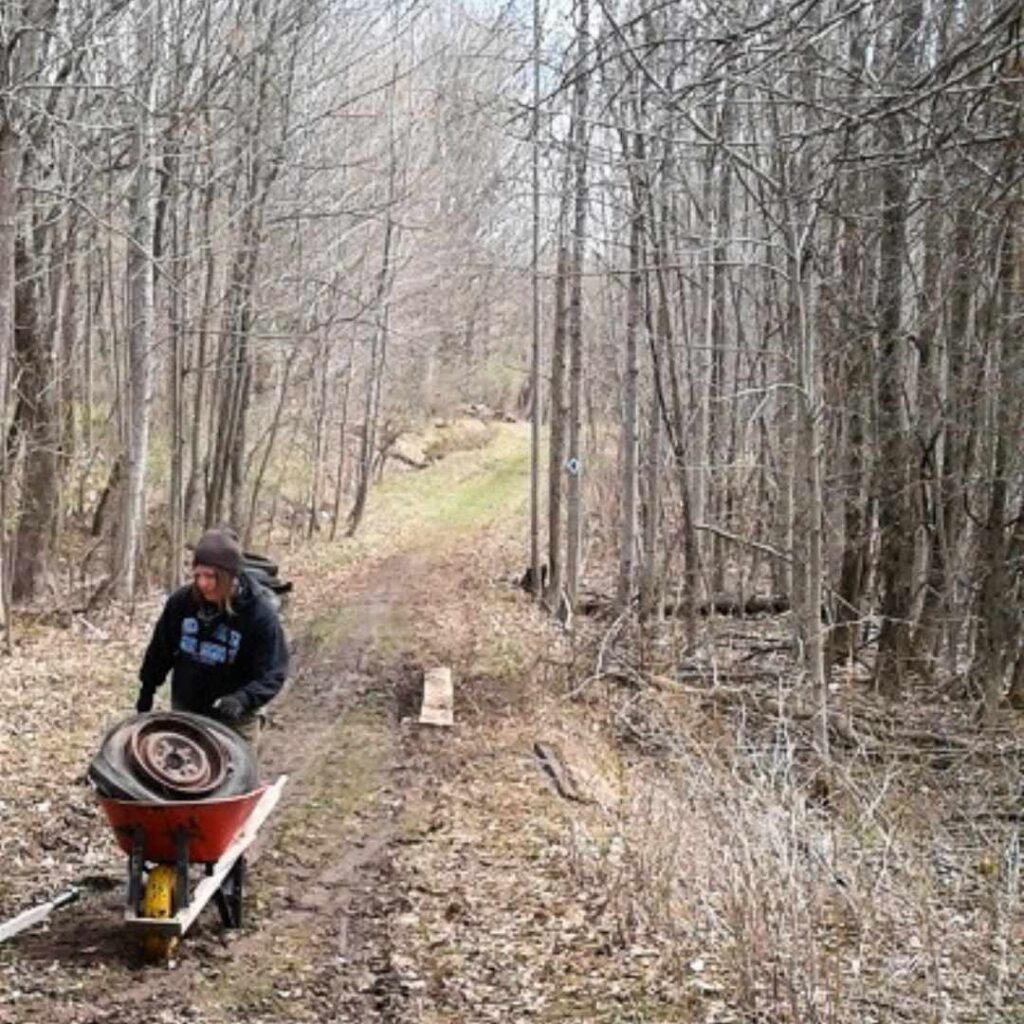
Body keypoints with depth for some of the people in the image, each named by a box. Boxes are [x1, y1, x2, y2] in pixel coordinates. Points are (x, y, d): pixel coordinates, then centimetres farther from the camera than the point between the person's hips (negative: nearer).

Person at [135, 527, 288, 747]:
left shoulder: (260, 614, -21)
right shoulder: (181, 601, -11)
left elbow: (271, 675, -20)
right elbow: (161, 649, 6)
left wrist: (242, 699, -38)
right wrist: (146, 692, 14)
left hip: (233, 722, -3)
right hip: (184, 712, 4)